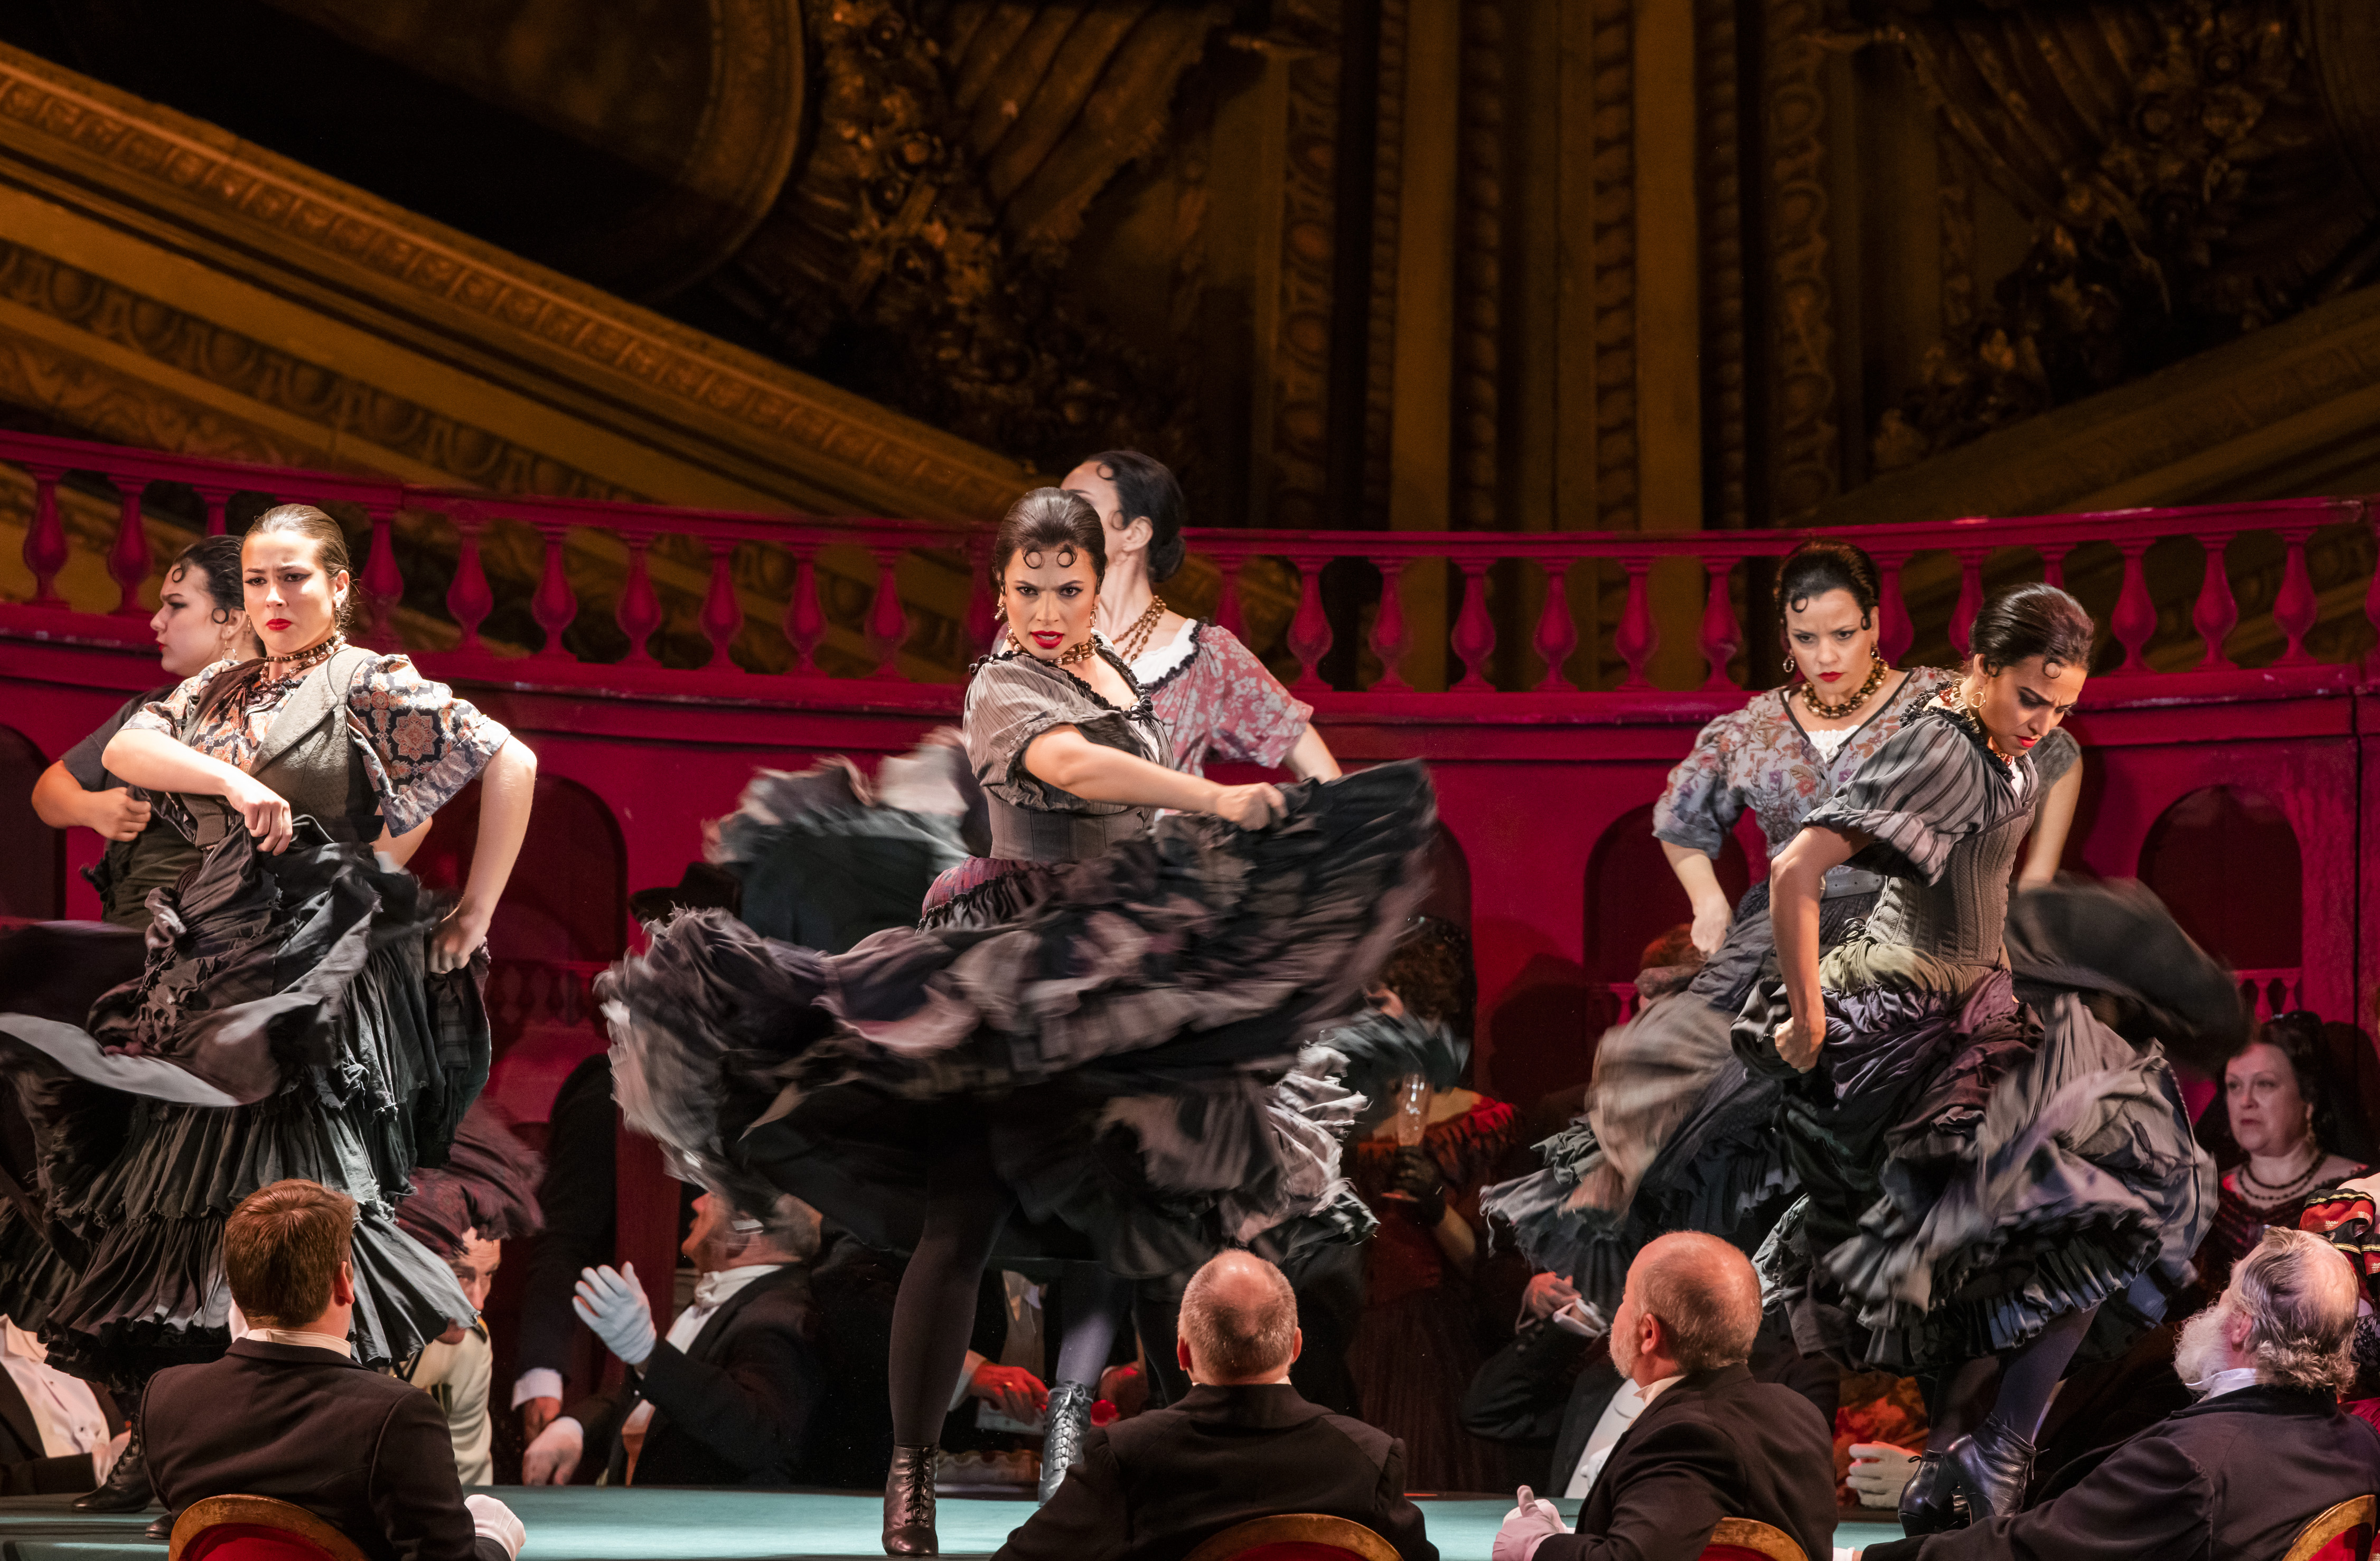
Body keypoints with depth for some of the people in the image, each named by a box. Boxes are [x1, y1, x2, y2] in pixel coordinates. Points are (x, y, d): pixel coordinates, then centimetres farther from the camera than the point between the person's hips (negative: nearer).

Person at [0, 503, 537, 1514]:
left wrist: (474, 915, -4)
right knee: (178, 1184, 4)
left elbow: (510, 763, -5)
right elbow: (126, 748, 0)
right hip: (209, 964, 6)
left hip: (311, 968, -6)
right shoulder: (220, 691, 17)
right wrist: (233, 781, -16)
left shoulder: (368, 687, 0)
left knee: (290, 1185, -13)